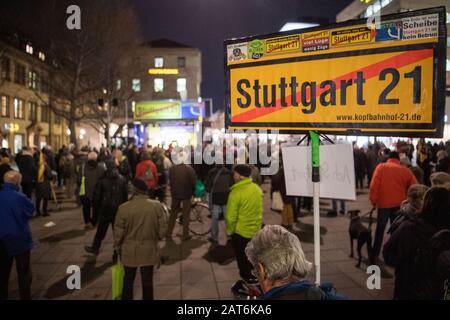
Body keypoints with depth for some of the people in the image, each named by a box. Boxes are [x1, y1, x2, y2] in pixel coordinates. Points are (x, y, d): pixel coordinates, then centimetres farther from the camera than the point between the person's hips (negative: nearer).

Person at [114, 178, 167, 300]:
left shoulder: (124, 208, -16)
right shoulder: (157, 206, -12)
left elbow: (118, 232, -8)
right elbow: (162, 229, -5)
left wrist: (117, 248, 8)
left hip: (129, 250, 0)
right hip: (149, 250, 1)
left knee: (128, 280, 17)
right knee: (147, 280, 13)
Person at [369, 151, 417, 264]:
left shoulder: (381, 167, -2)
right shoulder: (405, 170, 4)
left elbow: (374, 185, -10)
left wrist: (373, 200, -2)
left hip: (383, 203, -1)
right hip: (399, 204, 1)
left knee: (380, 230, 11)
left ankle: (375, 255, 12)